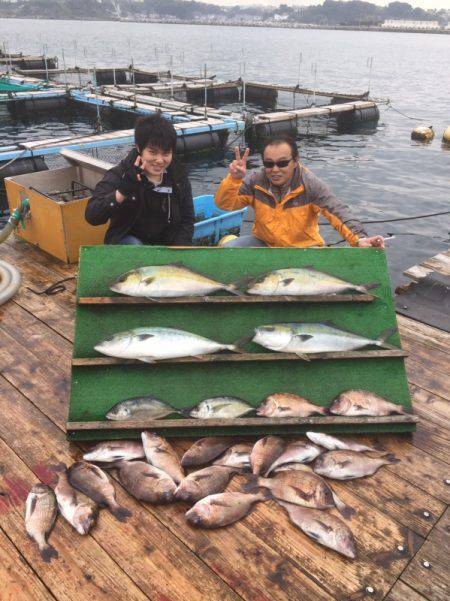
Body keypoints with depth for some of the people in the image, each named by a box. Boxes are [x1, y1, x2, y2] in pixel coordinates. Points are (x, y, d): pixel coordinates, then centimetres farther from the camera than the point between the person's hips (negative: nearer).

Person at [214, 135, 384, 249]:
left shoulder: (310, 185, -17)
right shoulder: (256, 181, -10)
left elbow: (338, 213, -26)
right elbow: (224, 204, -10)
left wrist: (359, 238, -44)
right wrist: (234, 179, -30)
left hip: (304, 247, -2)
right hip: (263, 243, 2)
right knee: (228, 249, -19)